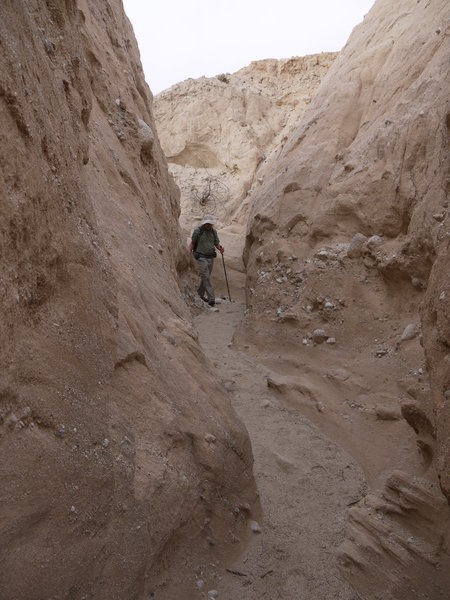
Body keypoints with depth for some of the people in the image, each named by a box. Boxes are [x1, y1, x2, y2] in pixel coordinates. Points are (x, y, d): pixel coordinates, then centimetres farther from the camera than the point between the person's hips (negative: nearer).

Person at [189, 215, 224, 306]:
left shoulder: (213, 231, 8)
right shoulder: (198, 231, -6)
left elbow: (217, 244, 13)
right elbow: (192, 243, 1)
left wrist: (221, 248, -9)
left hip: (211, 257, 5)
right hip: (201, 257, -5)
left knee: (206, 277, 13)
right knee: (206, 277, -13)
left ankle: (200, 294, 32)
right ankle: (211, 298, -17)